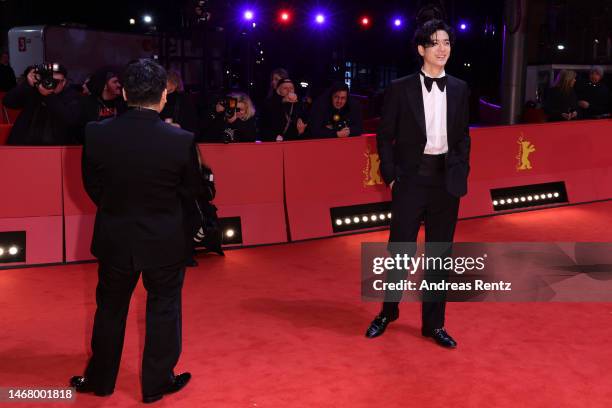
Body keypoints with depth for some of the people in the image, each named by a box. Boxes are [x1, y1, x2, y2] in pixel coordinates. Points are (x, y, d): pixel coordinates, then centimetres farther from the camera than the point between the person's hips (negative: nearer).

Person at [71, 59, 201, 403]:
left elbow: (92, 185, -1)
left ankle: (100, 379, 34)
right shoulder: (182, 140, -19)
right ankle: (157, 382, 26)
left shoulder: (96, 133, -14)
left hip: (115, 238, 2)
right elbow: (193, 189, -5)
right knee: (163, 308, 15)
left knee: (111, 308, 19)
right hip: (165, 242, -2)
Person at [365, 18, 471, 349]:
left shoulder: (459, 89, 7)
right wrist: (390, 176, -5)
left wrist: (461, 171, 4)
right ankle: (388, 312, 27)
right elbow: (385, 136, 0)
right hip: (411, 180, -3)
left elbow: (463, 136, 14)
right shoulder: (400, 89, -3)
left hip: (446, 181, 3)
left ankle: (433, 324, 22)